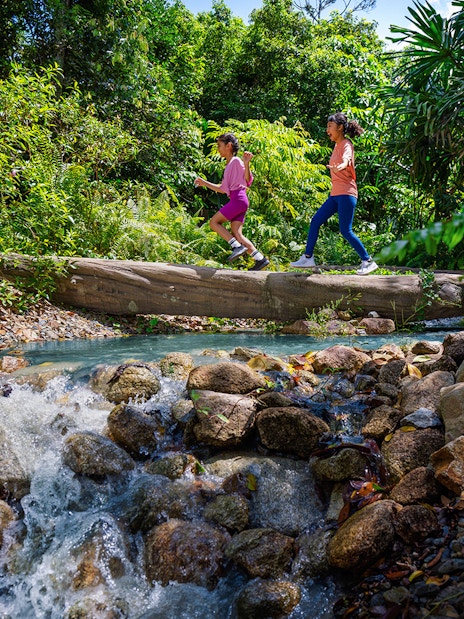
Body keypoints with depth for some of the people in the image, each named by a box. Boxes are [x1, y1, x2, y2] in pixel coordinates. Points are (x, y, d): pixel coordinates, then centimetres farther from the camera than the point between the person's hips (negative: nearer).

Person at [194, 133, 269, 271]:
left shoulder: (236, 161, -3)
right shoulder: (228, 166, 23)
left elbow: (248, 181, -14)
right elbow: (222, 189, 29)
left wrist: (246, 163, -27)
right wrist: (205, 183, 30)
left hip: (238, 199, -9)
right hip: (235, 200, 9)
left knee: (214, 222, -8)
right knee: (236, 233, 1)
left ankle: (238, 246, -14)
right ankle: (260, 259, -2)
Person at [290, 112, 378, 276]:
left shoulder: (346, 144, -9)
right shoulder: (337, 145, 17)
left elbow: (346, 159, -32)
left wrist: (341, 165, -53)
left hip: (346, 194, -9)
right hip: (335, 194, 9)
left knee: (345, 230, -12)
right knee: (315, 221, 6)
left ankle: (368, 262, -1)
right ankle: (307, 258, 11)